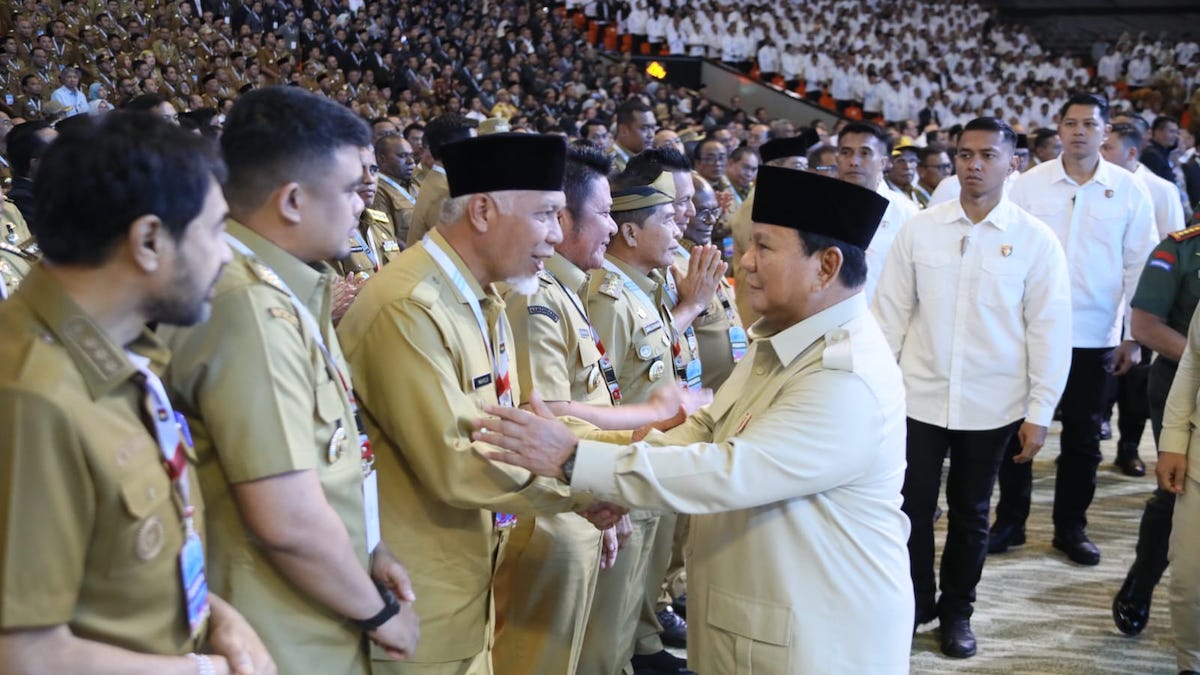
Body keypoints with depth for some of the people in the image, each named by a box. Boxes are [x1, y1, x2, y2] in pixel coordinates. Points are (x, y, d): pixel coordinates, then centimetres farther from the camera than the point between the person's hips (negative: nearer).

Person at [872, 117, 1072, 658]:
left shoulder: (1035, 241, -5)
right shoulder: (918, 229, -1)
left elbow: (1049, 330, -3)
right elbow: (890, 313, 2)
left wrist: (1039, 412, -4)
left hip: (991, 406, 0)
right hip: (919, 398, 1)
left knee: (970, 514, 15)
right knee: (912, 508, 8)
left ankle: (956, 611, 33)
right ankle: (913, 604, 29)